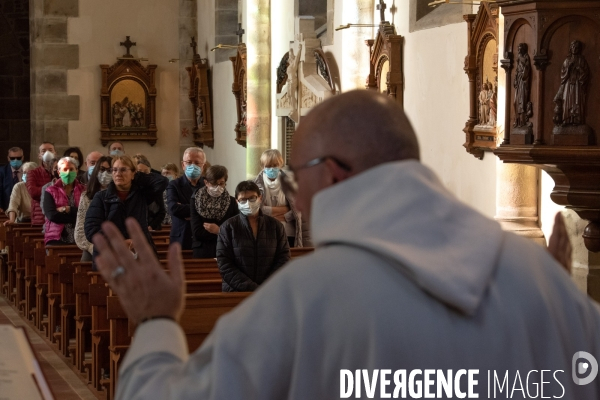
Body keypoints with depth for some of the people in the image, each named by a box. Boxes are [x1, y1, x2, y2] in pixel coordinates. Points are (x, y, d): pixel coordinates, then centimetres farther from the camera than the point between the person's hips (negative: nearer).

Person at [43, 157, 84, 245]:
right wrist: (77, 217, -8)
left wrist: (66, 209, -7)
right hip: (57, 239, -1)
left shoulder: (83, 190, 12)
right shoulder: (51, 191, 9)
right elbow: (51, 215, -7)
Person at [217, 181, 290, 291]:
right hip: (235, 292, 0)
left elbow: (283, 259, 6)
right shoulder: (227, 227, 6)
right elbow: (225, 266, -1)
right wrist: (253, 289, -10)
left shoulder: (275, 225, 11)